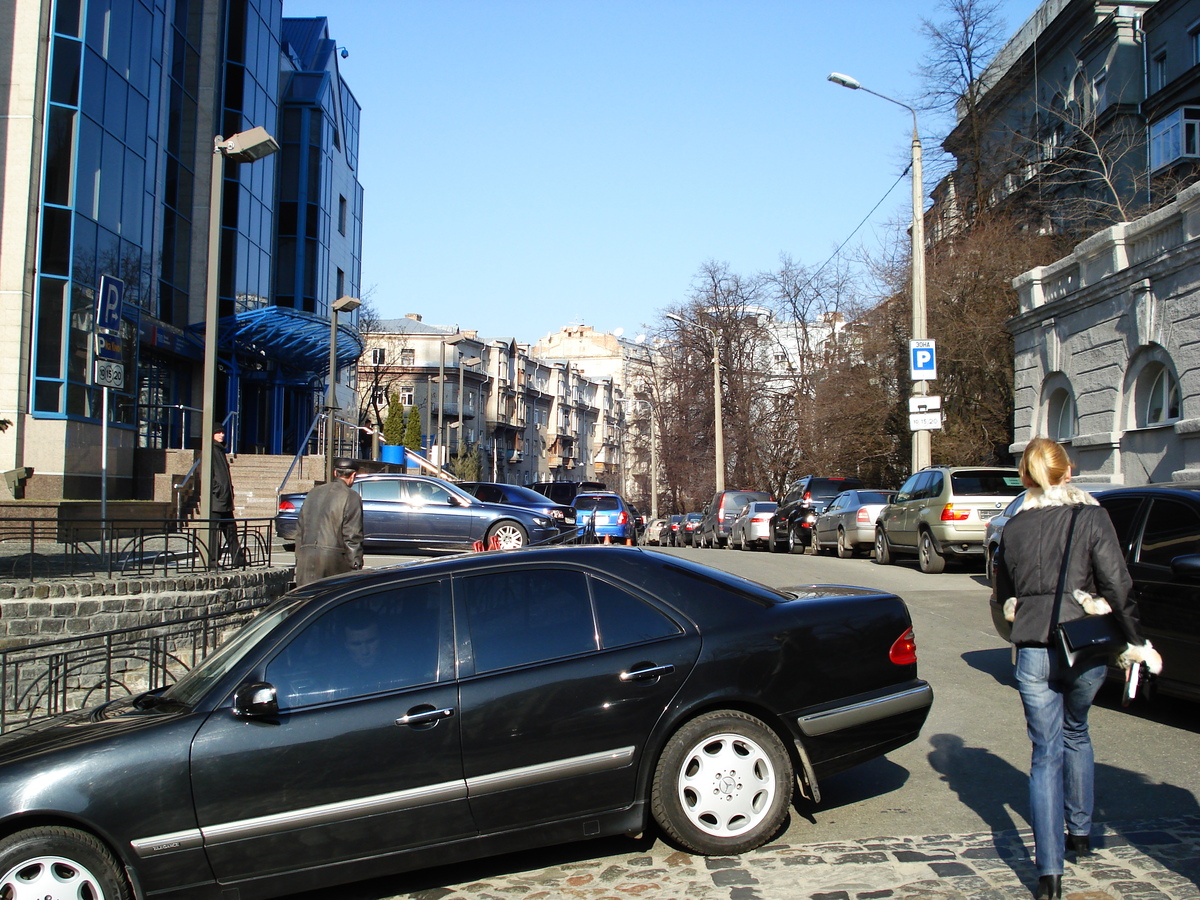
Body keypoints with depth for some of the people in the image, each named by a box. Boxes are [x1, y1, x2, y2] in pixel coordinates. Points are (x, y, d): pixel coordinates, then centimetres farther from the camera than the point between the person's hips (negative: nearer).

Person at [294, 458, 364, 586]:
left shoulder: (313, 493, 16)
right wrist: (356, 566, -5)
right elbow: (352, 536, -9)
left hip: (306, 557, 5)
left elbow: (300, 530, 19)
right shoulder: (351, 497, -4)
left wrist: (299, 558, 23)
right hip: (334, 557, -5)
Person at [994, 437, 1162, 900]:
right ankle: (1080, 832, 38)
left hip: (1033, 651, 0)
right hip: (1085, 650, 0)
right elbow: (1117, 586, -8)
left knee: (1045, 754, 4)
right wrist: (1136, 642, 0)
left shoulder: (1014, 528, 4)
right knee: (1076, 734, 25)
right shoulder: (1091, 517, -4)